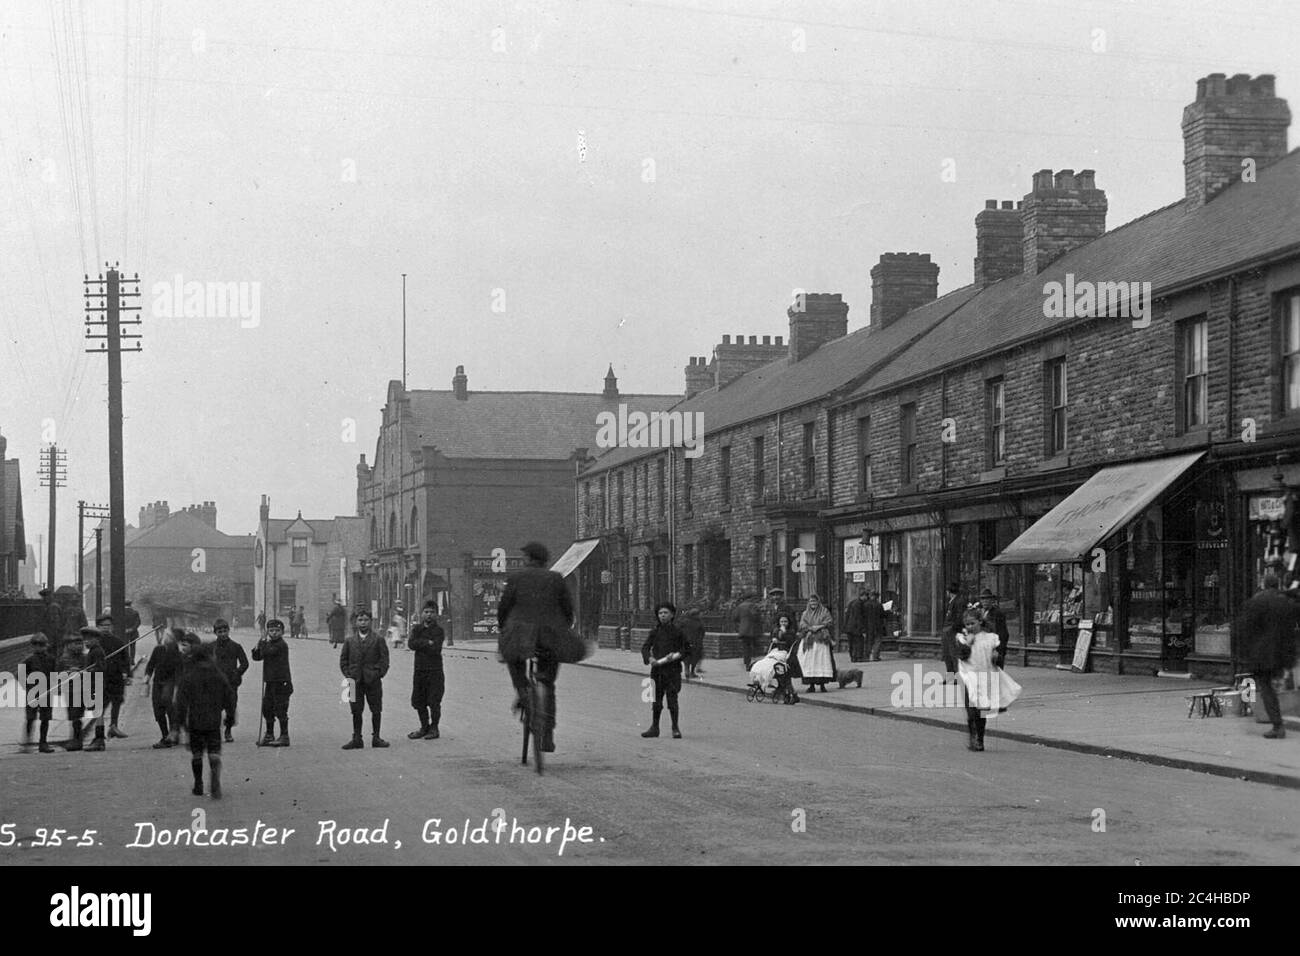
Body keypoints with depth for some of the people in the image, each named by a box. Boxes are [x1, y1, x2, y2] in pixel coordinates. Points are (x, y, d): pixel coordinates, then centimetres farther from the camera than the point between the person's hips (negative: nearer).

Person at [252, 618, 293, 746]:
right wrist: (258, 647, -6)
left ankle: (284, 737, -2)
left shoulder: (281, 645, -12)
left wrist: (263, 643, -4)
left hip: (282, 682, -9)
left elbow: (266, 652, -23)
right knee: (267, 708, 12)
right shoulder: (269, 644, 14)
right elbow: (257, 657, 12)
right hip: (270, 682, 9)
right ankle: (269, 735, 23)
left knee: (280, 709, -7)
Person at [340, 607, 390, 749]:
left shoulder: (378, 640, 2)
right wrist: (349, 675, -2)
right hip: (355, 681, 1)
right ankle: (357, 739, 10)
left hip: (373, 681, -1)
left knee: (376, 710, 4)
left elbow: (384, 659, 0)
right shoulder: (349, 641, 7)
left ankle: (376, 737, 13)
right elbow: (343, 660, 10)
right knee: (356, 711, 3)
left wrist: (378, 674, -10)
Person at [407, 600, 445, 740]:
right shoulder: (417, 629, 10)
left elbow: (435, 649, -15)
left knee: (434, 702, -2)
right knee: (418, 701, 8)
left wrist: (420, 644, -9)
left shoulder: (438, 631, -2)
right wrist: (427, 642, -14)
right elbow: (412, 644, -6)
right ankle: (424, 727, 22)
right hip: (419, 669, 4)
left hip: (435, 670, -4)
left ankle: (434, 728, 11)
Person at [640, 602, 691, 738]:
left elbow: (687, 649, 7)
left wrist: (677, 656, -11)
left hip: (673, 670, -2)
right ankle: (654, 728, 17)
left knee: (672, 699, -5)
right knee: (656, 699, 8)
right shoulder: (655, 631, 6)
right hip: (657, 669, 3)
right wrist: (650, 658, -21)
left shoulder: (677, 631, 1)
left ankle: (675, 728, 6)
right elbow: (645, 647, -1)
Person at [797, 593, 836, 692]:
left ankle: (822, 684, -7)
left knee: (821, 661, -8)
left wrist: (819, 626, -12)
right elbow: (802, 625, 4)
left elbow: (830, 622, 0)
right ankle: (811, 685, -5)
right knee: (809, 662, -6)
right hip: (809, 641, 2)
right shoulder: (805, 613, 17)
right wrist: (811, 628, -13)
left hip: (821, 640, -2)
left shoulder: (824, 612, 12)